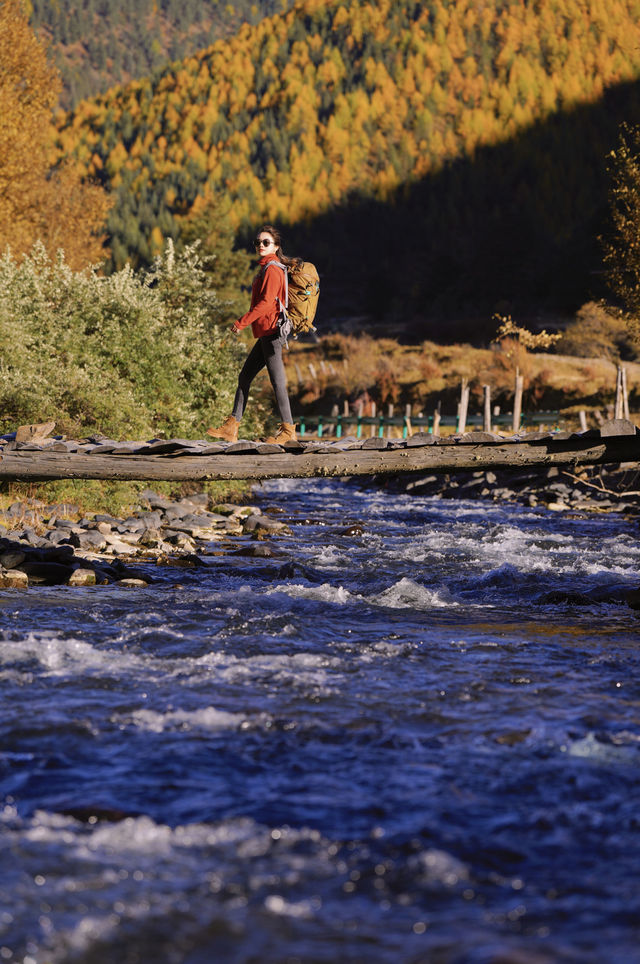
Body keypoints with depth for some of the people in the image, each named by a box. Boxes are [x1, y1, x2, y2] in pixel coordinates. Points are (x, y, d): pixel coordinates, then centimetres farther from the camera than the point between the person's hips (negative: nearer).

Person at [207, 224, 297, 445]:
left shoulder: (272, 269, -11)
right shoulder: (266, 268, 19)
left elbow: (266, 303, -19)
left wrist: (242, 322, -16)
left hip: (272, 331, -11)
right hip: (266, 334, 11)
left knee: (277, 380, -6)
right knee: (245, 377, 9)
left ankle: (288, 429, -1)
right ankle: (231, 428, 10)